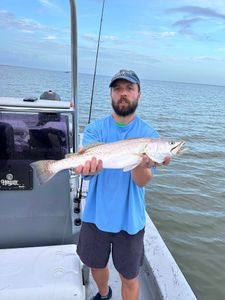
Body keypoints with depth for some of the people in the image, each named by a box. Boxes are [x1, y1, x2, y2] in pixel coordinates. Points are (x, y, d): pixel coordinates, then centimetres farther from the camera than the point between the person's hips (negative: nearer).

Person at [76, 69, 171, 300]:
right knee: (97, 265, 24)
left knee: (129, 278, 13)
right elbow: (90, 164, -21)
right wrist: (88, 166, -46)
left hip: (130, 219, -2)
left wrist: (141, 163, -40)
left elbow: (142, 181, -17)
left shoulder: (148, 134, -8)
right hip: (96, 215, 2)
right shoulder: (95, 129, -5)